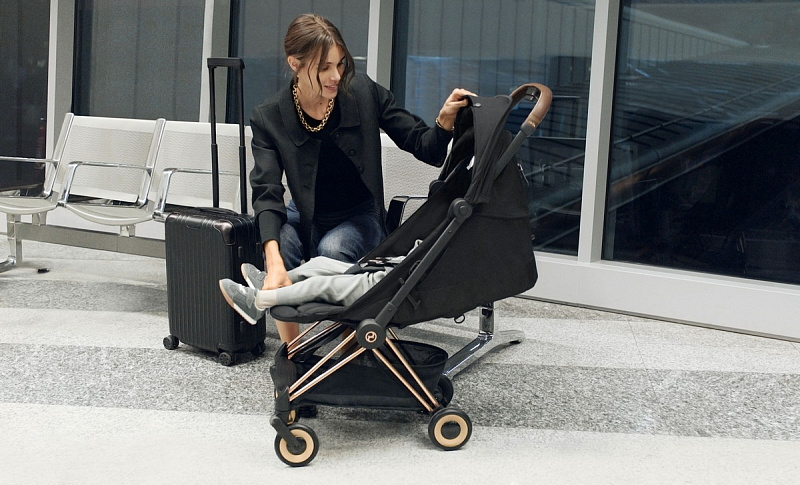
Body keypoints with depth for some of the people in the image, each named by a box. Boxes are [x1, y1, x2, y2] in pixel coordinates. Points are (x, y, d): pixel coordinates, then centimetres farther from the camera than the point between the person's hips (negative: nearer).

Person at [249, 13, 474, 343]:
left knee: (332, 249, -33)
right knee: (280, 245, -31)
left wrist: (446, 119, -34)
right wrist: (275, 262, -41)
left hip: (360, 216, 0)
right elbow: (267, 193, -25)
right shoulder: (269, 118, -15)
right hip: (307, 217, 1)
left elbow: (423, 147, -10)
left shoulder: (365, 93, -14)